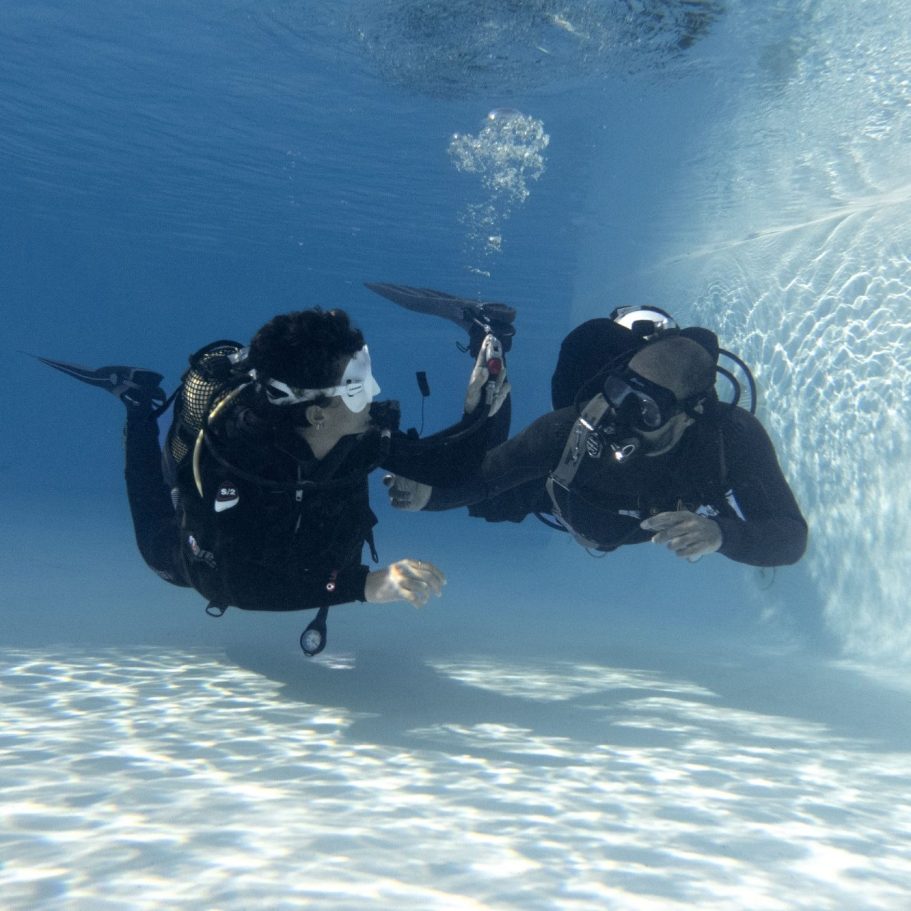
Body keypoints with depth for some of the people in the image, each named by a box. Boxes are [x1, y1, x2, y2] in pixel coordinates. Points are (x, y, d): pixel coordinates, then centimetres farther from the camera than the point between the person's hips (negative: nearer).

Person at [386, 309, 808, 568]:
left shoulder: (734, 436, -43)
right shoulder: (579, 424, -46)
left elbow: (791, 537, -42)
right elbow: (486, 474, -38)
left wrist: (720, 533, -64)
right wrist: (428, 491, -59)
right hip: (565, 498, -1)